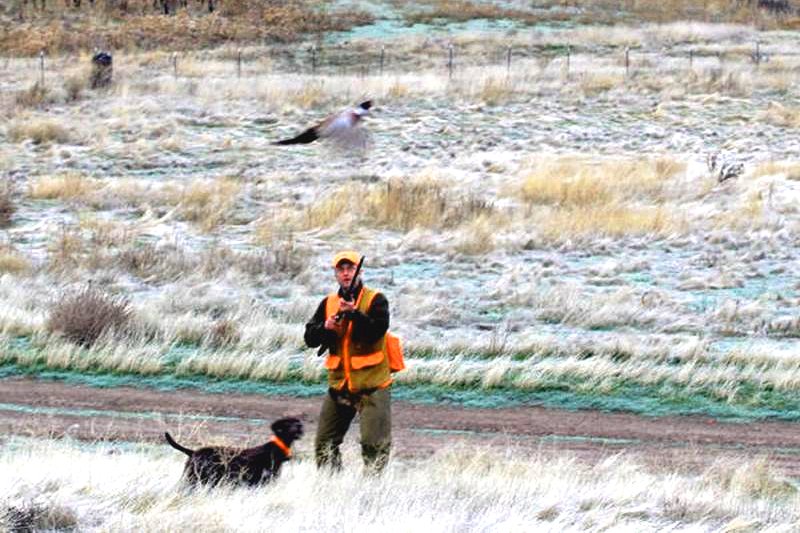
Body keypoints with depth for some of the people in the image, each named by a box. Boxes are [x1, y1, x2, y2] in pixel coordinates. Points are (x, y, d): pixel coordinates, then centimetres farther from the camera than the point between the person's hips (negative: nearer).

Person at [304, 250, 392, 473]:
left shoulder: (375, 300, -4)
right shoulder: (329, 303, 10)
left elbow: (377, 330, -19)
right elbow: (310, 338, 7)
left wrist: (353, 313, -28)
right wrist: (326, 327, -12)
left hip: (372, 386, -5)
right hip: (339, 385, 5)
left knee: (374, 444, -10)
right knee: (325, 443, 8)